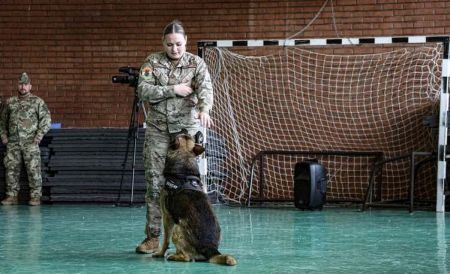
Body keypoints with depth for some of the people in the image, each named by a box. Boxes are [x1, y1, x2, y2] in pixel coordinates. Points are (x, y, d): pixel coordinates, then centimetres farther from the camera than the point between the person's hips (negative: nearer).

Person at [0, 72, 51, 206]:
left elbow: (46, 119, 0)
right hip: (13, 142, 4)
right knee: (11, 169, 2)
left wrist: (39, 135, -9)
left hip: (30, 142, -4)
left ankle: (35, 196, -3)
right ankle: (12, 196, 9)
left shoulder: (38, 102, 4)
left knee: (33, 169, -7)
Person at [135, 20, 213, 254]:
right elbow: (143, 91, -5)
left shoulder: (196, 63, 3)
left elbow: (205, 89, -14)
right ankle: (152, 237, 5)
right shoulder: (152, 62, 7)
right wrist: (173, 90, -12)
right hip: (158, 130, 1)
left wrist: (204, 109, -35)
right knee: (155, 183, 0)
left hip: (188, 128, -1)